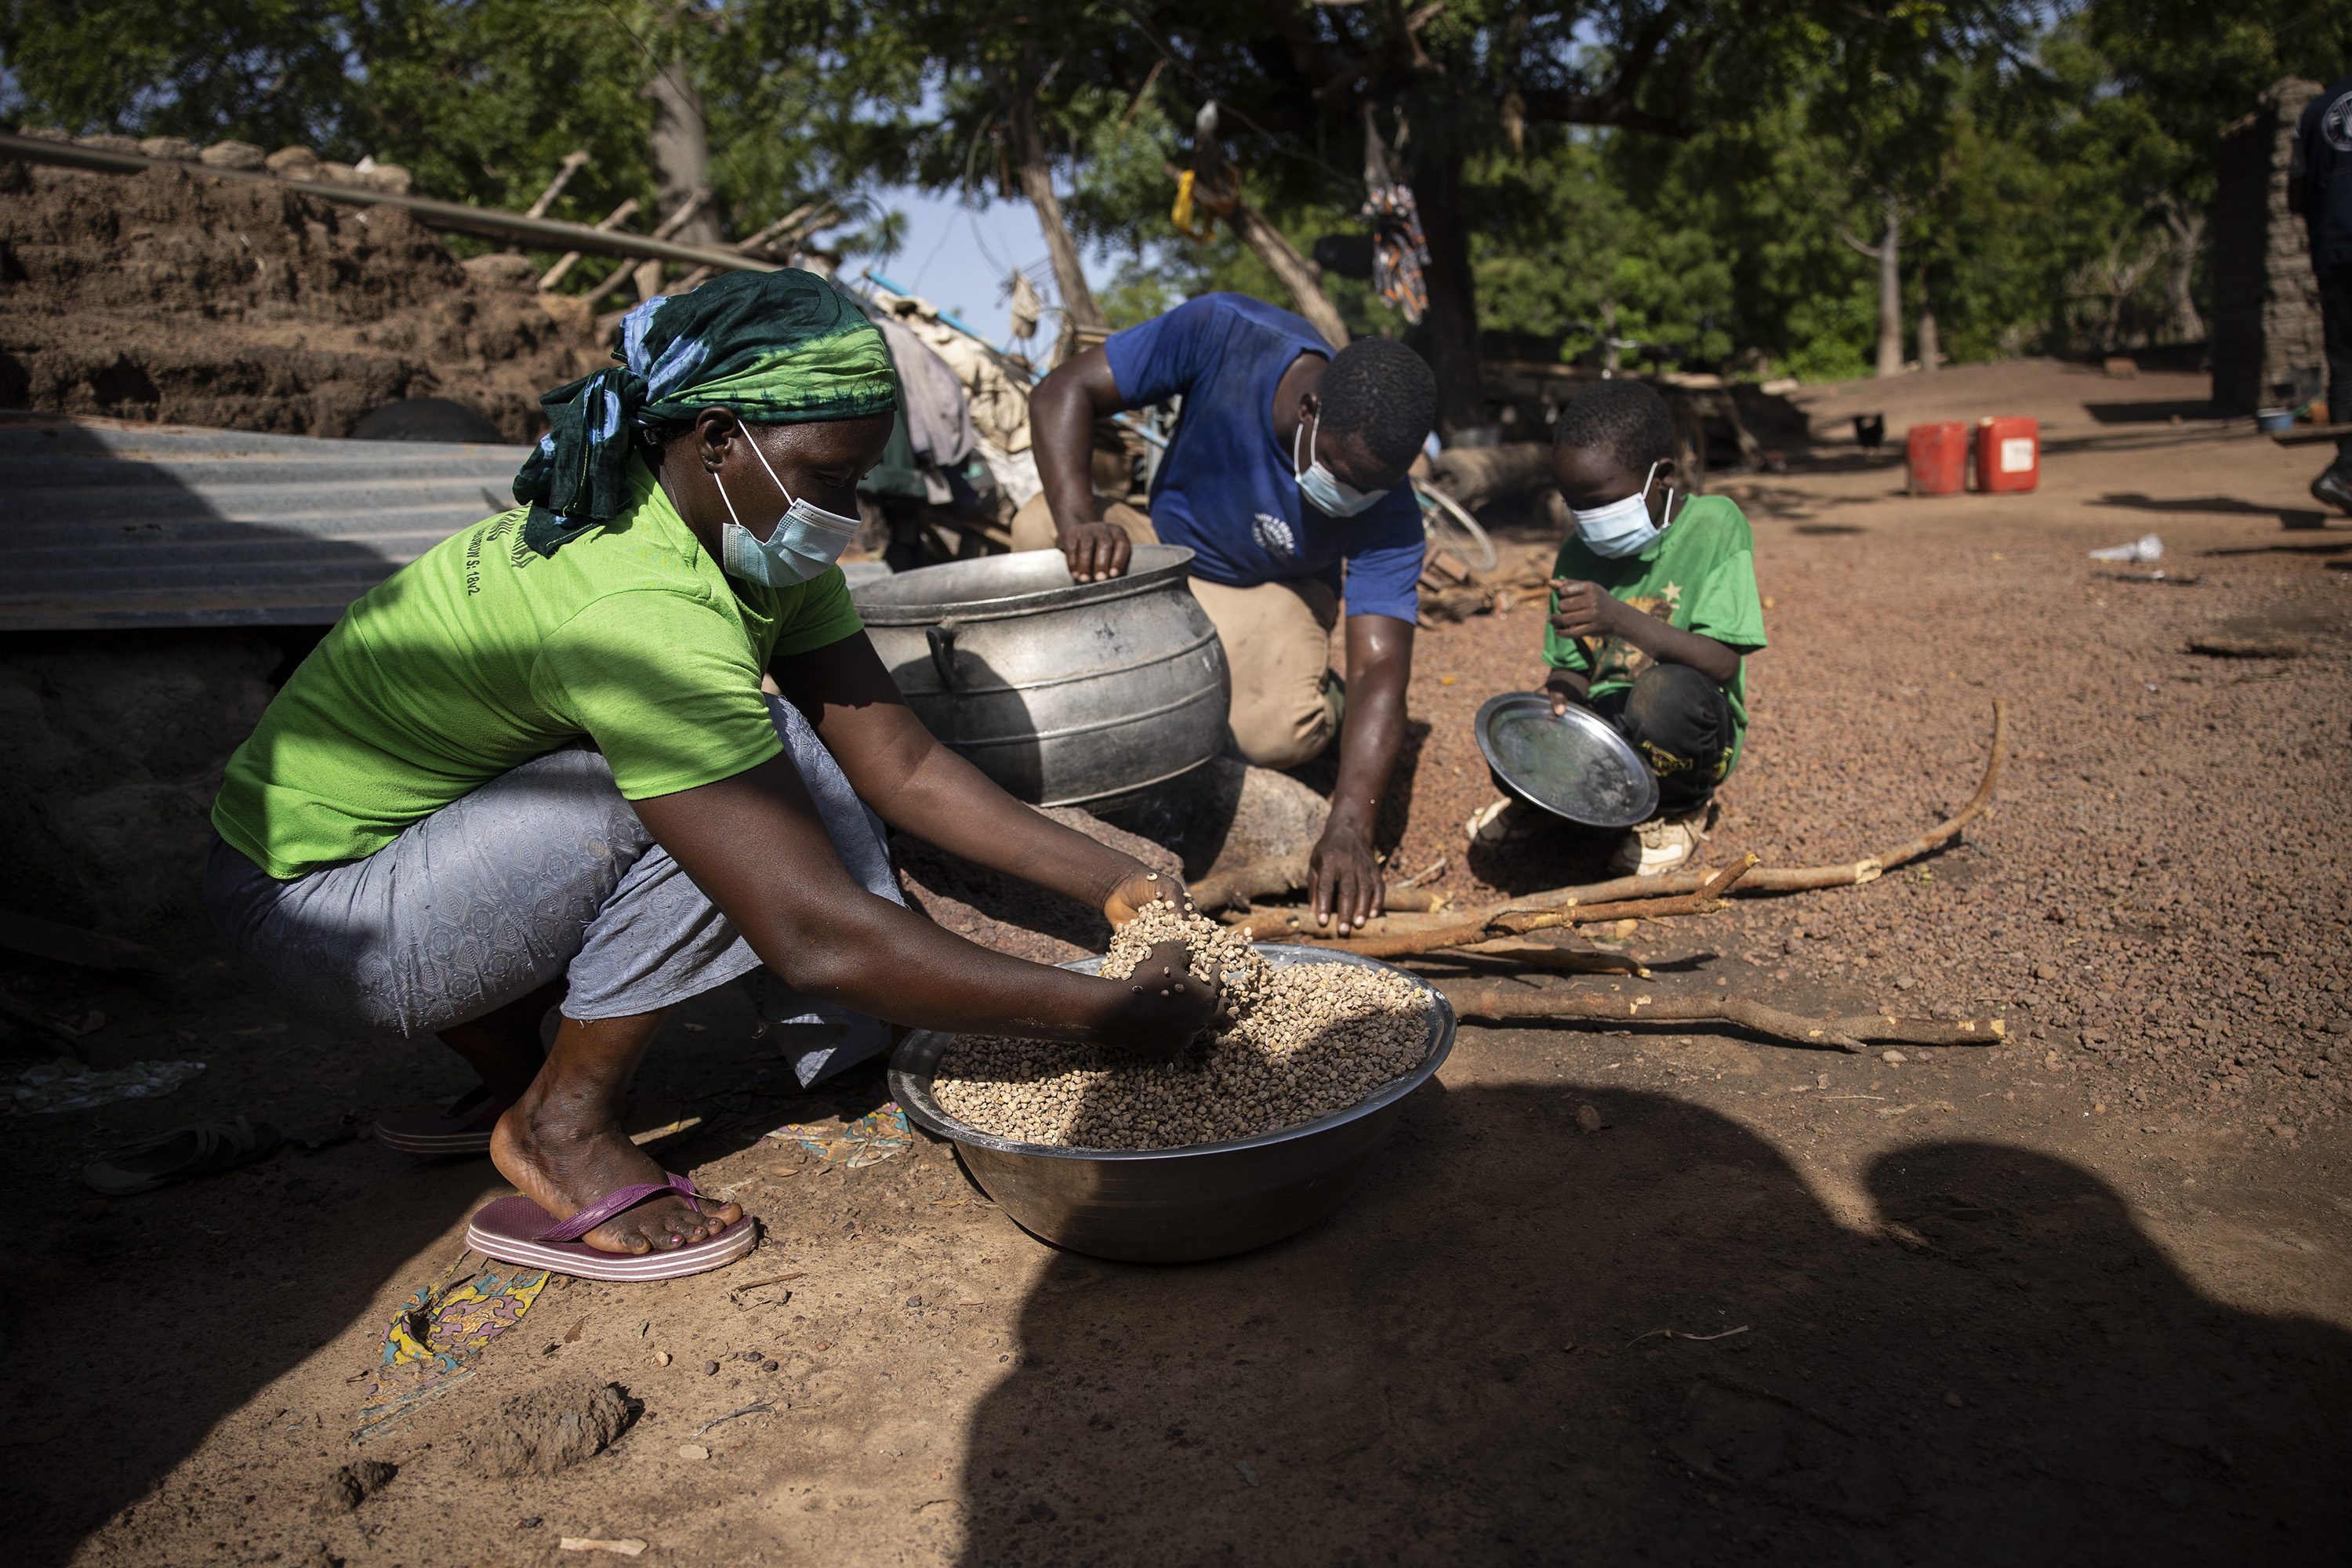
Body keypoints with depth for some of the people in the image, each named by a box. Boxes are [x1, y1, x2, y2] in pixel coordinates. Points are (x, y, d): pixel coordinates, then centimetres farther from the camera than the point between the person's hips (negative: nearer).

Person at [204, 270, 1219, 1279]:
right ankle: (561, 1127, -8)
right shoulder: (640, 610, -35)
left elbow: (903, 765, -6)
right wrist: (1108, 1015, -33)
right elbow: (814, 939, -38)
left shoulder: (754, 541, -6)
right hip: (310, 908, -8)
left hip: (448, 814, 8)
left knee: (775, 754, -4)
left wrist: (1115, 882, -14)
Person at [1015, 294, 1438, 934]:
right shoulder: (1224, 334, -30)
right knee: (1038, 528, -31)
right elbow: (1063, 392, -25)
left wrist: (1349, 827, -45)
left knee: (1279, 733, -34)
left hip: (1270, 593, -1)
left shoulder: (1389, 518, -29)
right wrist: (1077, 521, -43)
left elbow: (1380, 670, -32)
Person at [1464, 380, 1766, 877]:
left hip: (1691, 730, -4)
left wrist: (1619, 617, -35)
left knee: (1667, 690, -38)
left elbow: (1722, 662, -21)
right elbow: (1572, 667, 8)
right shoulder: (1578, 553, 3)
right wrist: (1559, 694, -18)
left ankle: (1682, 810, -4)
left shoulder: (1713, 526, -12)